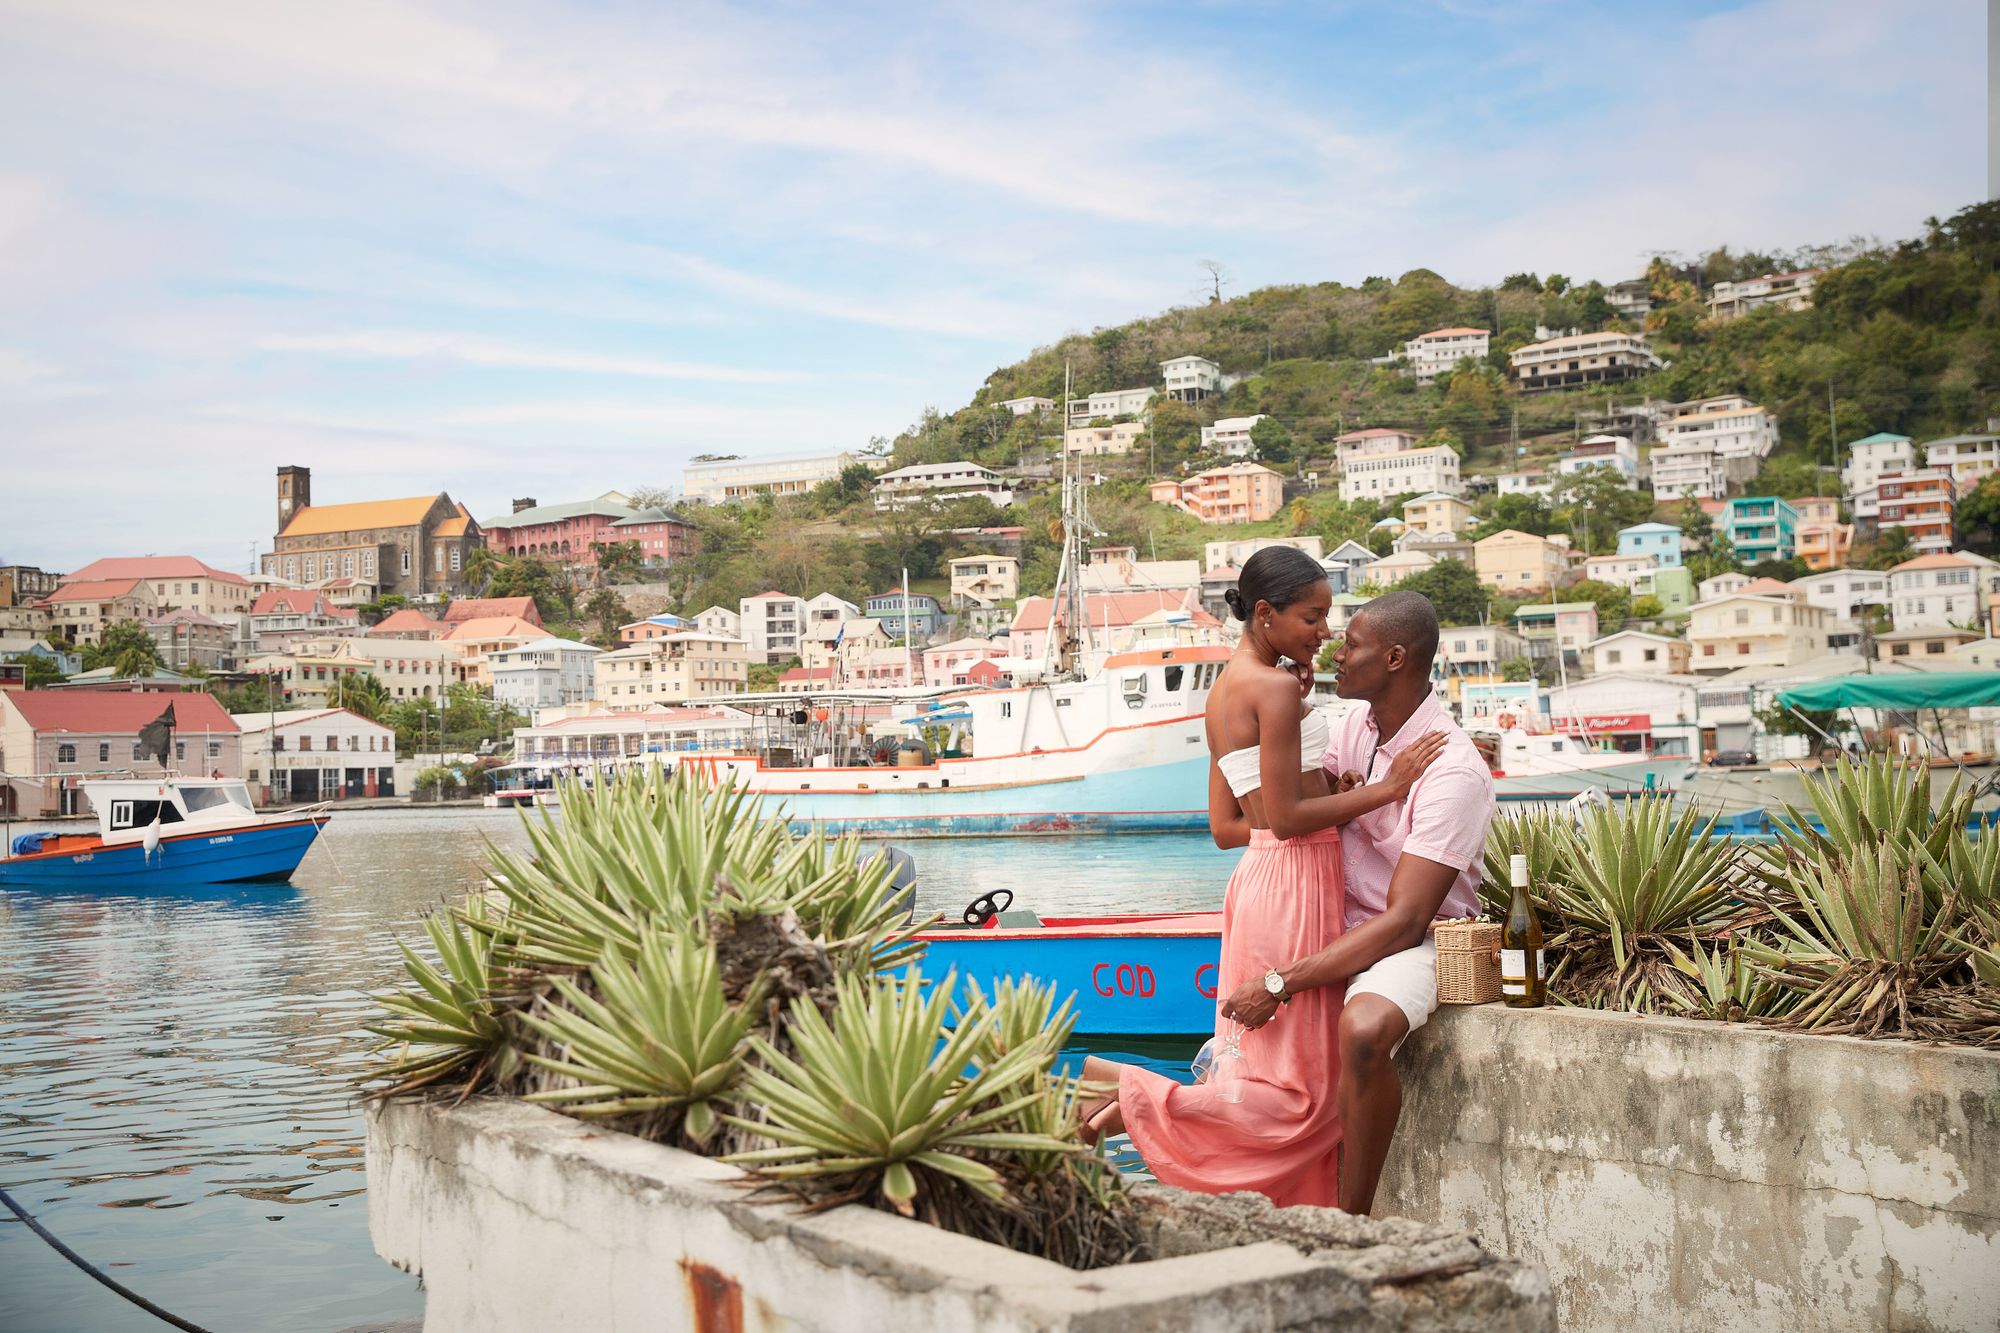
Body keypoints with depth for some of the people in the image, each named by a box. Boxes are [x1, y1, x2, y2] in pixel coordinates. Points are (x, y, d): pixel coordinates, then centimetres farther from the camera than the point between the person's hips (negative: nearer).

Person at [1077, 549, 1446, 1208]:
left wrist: (1330, 796, 14)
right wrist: (1382, 788, -12)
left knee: (1272, 1074, 14)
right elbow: (1284, 817, -18)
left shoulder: (1226, 689, 15)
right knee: (1298, 1096, -2)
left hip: (1260, 878, 10)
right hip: (1294, 887, -10)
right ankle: (1129, 1096, -4)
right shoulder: (1276, 686, -14)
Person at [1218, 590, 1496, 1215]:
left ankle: (1353, 1218, -23)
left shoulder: (1453, 770, -22)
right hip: (1345, 927, 9)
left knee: (1362, 1030, -36)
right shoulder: (1353, 727, 3)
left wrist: (1283, 983, -28)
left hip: (1416, 943, -8)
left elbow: (1404, 921, -26)